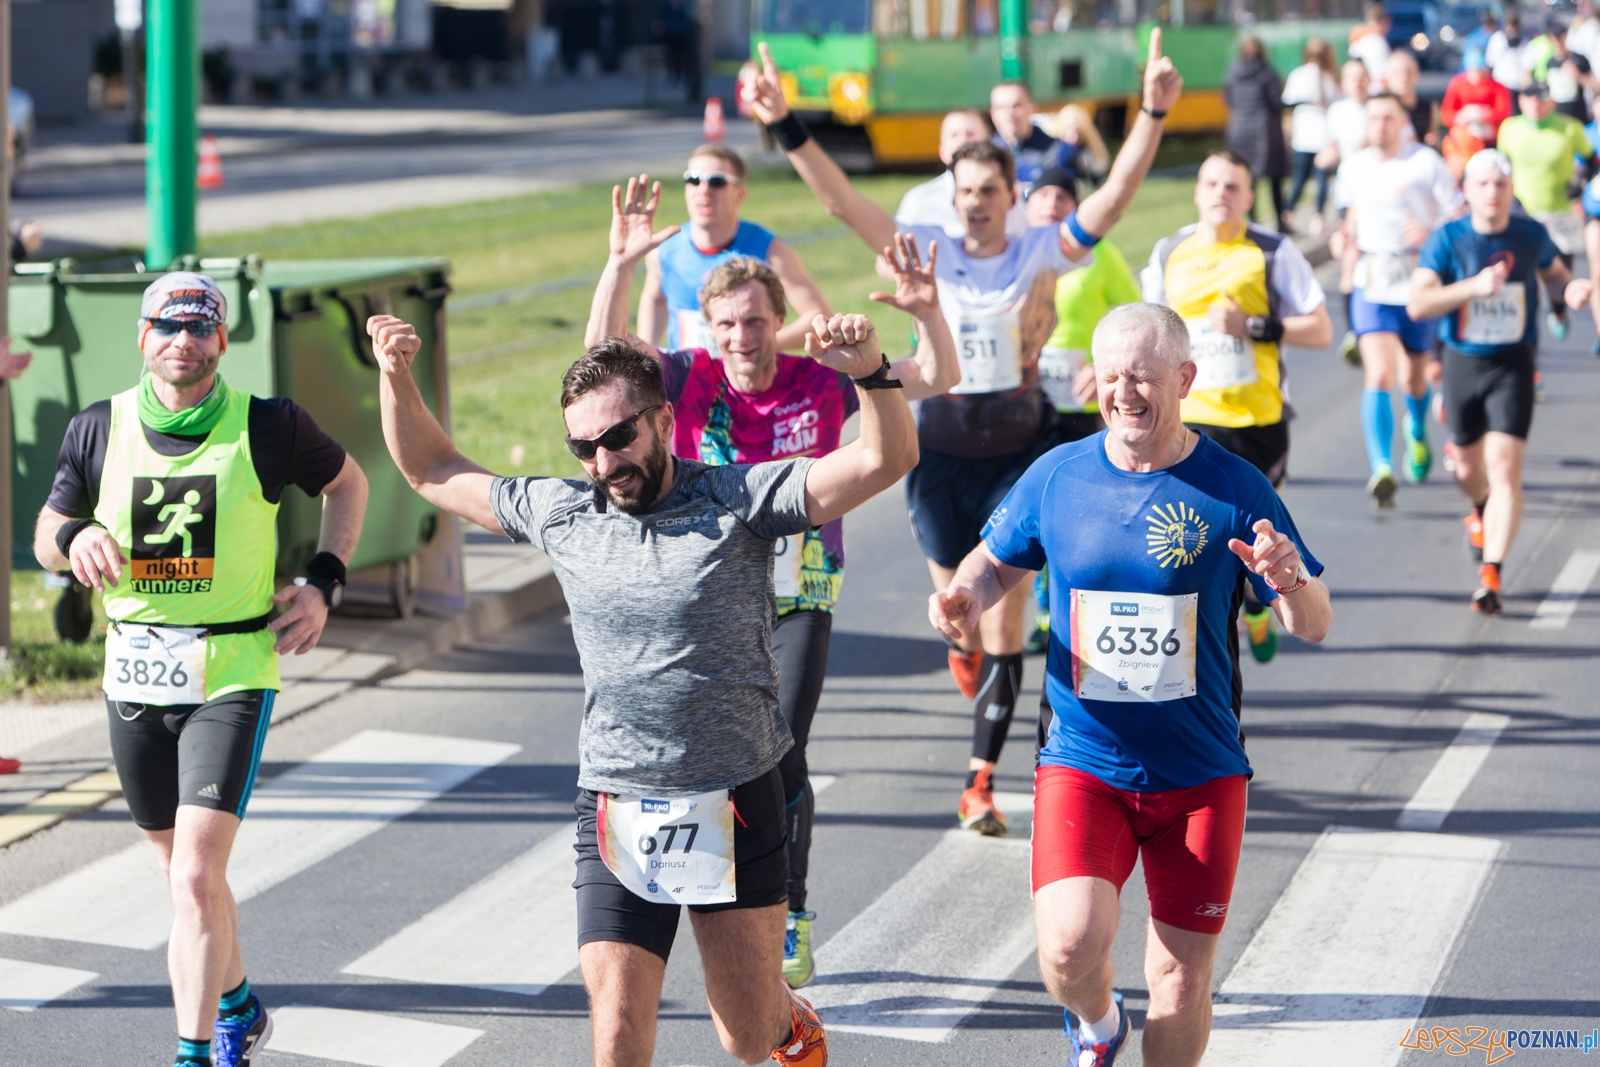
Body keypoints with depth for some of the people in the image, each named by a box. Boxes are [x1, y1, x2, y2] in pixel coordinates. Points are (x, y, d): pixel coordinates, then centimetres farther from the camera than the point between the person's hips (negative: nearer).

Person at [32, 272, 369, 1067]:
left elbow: (345, 482, 12)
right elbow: (47, 536, 12)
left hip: (233, 673, -4)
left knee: (195, 880, -16)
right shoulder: (99, 429, 1)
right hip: (134, 673, 4)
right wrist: (76, 537, -12)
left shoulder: (269, 428, -6)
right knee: (185, 871, 17)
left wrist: (323, 583, 0)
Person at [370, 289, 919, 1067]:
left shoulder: (739, 500, -7)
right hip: (617, 811, 2)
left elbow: (885, 461, -17)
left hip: (735, 806, -2)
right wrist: (396, 379, 2)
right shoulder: (560, 514, 4)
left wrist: (868, 370, -35)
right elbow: (432, 472, 17)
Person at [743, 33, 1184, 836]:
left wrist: (1152, 116, -27)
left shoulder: (1043, 253, -3)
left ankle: (980, 784, -4)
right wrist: (786, 127, -17)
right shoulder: (926, 251, 0)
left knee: (1003, 623, -6)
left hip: (1019, 453, -2)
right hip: (939, 453, 2)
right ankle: (978, 680, 49)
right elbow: (841, 200, -7)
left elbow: (1116, 195, -14)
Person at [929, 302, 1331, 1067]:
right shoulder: (1057, 476, -1)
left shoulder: (1233, 489, -6)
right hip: (1083, 764, 0)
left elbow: (1313, 628, -4)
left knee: (1182, 980, 4)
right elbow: (998, 559, 17)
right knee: (1071, 943, -19)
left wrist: (1292, 583, -28)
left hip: (1201, 773, 0)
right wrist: (967, 592, -7)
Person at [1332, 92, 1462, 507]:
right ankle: (1381, 470, -25)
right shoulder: (1353, 167, 5)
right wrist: (1346, 234, 4)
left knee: (1413, 378, 14)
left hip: (1419, 283, -1)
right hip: (1372, 286, 1)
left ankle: (1417, 431, 49)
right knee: (1379, 375, -17)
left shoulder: (1427, 162, -7)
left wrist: (1431, 234, -24)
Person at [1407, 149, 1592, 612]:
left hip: (1513, 365, -1)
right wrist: (1474, 285, -31)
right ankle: (1481, 511, 54)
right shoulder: (1447, 239, -10)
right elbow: (1418, 303, -19)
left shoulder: (1531, 235, -4)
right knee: (1469, 468, 17)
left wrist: (1571, 288, -7)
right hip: (1463, 362, 1)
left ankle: (1490, 574, -15)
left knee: (1505, 469, -14)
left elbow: (1553, 272, 17)